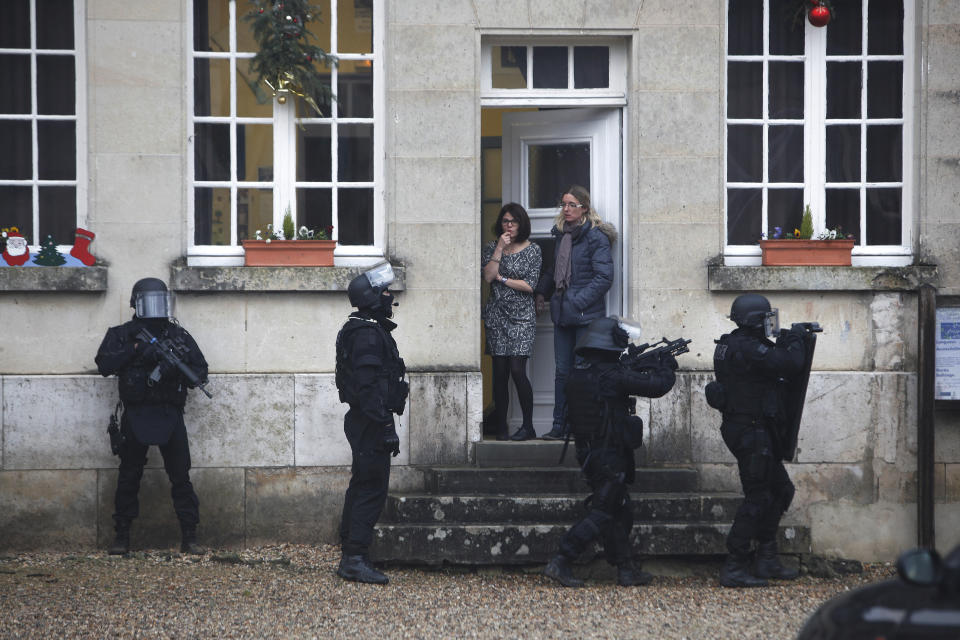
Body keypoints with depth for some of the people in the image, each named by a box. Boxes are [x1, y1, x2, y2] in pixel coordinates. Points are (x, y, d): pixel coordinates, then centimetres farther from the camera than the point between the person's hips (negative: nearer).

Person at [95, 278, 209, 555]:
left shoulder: (179, 335, 10)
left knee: (181, 476, -3)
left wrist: (177, 369, -12)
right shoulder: (122, 334, 6)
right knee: (129, 477, 5)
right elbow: (104, 364, -7)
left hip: (170, 415, 1)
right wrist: (135, 350, -16)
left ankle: (189, 537, 1)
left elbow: (201, 372, 8)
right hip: (136, 415, -1)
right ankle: (122, 536, 14)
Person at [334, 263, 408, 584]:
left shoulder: (366, 330, 17)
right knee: (371, 489, -9)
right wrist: (386, 427, -24)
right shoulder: (369, 334, -17)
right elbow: (368, 386, -23)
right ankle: (355, 560, -8)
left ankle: (350, 557, 20)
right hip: (371, 422, -11)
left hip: (363, 421, 11)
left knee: (362, 487, 14)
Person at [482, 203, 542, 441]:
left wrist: (502, 279, -3)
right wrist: (500, 249, -8)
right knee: (500, 372, 1)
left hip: (522, 316, -3)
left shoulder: (533, 250, 3)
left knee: (517, 370, -13)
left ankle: (528, 426, -5)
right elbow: (488, 276, -6)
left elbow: (530, 285, -5)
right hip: (497, 315, 3)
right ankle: (501, 427, 7)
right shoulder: (491, 248, 10)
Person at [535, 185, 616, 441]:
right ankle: (559, 426, 12)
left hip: (586, 315, -7)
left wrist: (579, 302, -16)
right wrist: (542, 292, 17)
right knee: (562, 371, 8)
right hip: (562, 314, 7)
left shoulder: (596, 237, -9)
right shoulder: (562, 235, 13)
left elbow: (604, 277, -13)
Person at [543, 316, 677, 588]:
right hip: (610, 456, -9)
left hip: (587, 451, 9)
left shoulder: (579, 372, 6)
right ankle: (560, 563, -8)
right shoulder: (610, 375, -18)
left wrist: (645, 365, 18)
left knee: (620, 511, 16)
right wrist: (667, 368, 6)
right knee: (602, 514, -4)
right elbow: (656, 386, -13)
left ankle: (627, 570, 19)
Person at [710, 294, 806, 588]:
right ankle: (733, 569, -5)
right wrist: (795, 342, -5)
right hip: (751, 431, -11)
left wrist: (785, 343, 12)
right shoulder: (748, 349, -20)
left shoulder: (736, 344, 13)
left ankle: (767, 560, 22)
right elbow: (789, 365, -23)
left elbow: (773, 362, 24)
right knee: (757, 497, -8)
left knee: (781, 490, 17)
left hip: (754, 431, 11)